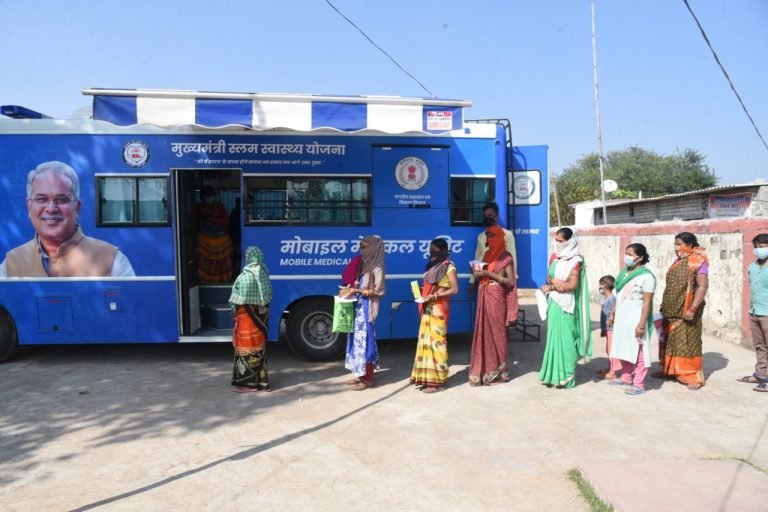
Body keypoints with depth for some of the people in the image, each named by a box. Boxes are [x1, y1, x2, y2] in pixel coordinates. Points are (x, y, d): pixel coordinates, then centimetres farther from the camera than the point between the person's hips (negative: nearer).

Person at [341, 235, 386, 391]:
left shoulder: (377, 268, -12)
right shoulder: (364, 265, 13)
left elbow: (378, 292, -16)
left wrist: (357, 291, -19)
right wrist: (350, 289, 1)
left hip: (367, 309, -8)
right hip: (358, 307, 9)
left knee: (365, 341, -5)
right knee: (358, 340, 12)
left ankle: (368, 378, 3)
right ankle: (361, 374, 21)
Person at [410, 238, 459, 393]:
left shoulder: (449, 267, -8)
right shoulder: (433, 266, 16)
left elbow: (455, 289, -14)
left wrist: (434, 296, -18)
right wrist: (421, 290, 2)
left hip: (439, 309, -8)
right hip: (428, 309, 8)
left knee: (436, 341, -7)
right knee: (426, 341, 9)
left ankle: (437, 381, -2)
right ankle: (426, 377, 16)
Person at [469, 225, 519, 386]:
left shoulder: (505, 257, -6)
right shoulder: (487, 254, 15)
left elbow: (511, 281, -11)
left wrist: (490, 274, -17)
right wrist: (477, 273, -1)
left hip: (496, 297, -7)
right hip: (483, 296, 7)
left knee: (495, 332, 0)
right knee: (483, 332, 7)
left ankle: (497, 371, 11)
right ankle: (484, 369, 15)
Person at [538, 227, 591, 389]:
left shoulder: (575, 261, -9)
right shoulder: (554, 257, 11)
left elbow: (572, 285, -16)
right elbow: (548, 278, 9)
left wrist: (550, 287, -10)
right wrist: (555, 281, -14)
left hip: (566, 305, -6)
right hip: (553, 304, 6)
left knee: (564, 339, -3)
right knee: (553, 338, 8)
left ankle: (565, 376, 3)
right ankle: (554, 373, 15)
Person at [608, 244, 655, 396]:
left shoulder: (646, 276, -14)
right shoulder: (624, 272, 10)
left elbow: (647, 302, -15)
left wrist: (641, 324, -18)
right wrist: (612, 314, 16)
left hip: (635, 319, -8)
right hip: (621, 318, 8)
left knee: (638, 352, 0)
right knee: (624, 349, 16)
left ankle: (639, 384, 8)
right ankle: (626, 377, 30)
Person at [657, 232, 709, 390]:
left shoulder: (698, 262, -12)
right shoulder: (677, 261, 12)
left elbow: (703, 287, -19)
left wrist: (692, 309, -24)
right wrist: (665, 305, 15)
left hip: (686, 312, -8)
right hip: (672, 312, 8)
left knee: (688, 343, -3)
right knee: (669, 341, 15)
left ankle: (694, 376, 6)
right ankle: (669, 370, 29)